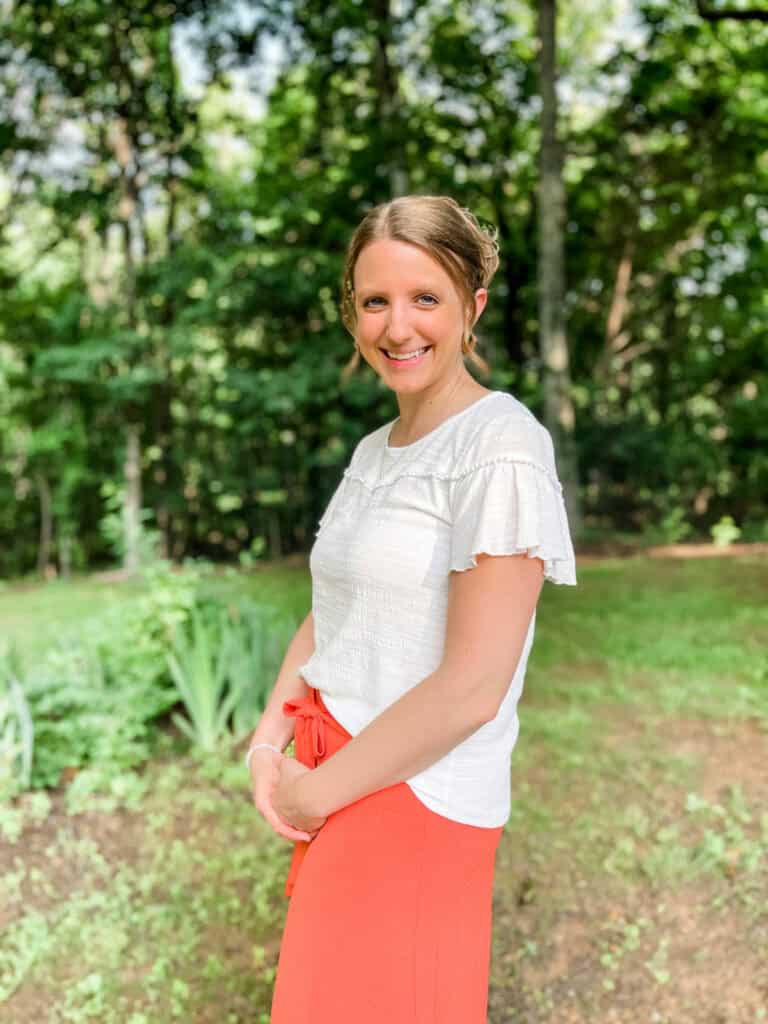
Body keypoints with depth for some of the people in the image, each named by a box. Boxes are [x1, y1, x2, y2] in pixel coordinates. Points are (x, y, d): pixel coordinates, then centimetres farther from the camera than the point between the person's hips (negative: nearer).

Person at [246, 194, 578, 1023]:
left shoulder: (501, 448, -18)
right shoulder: (373, 451, 8)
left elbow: (471, 690, -21)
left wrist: (316, 792, -12)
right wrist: (272, 728, -3)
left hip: (415, 795, -7)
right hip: (333, 776, 8)